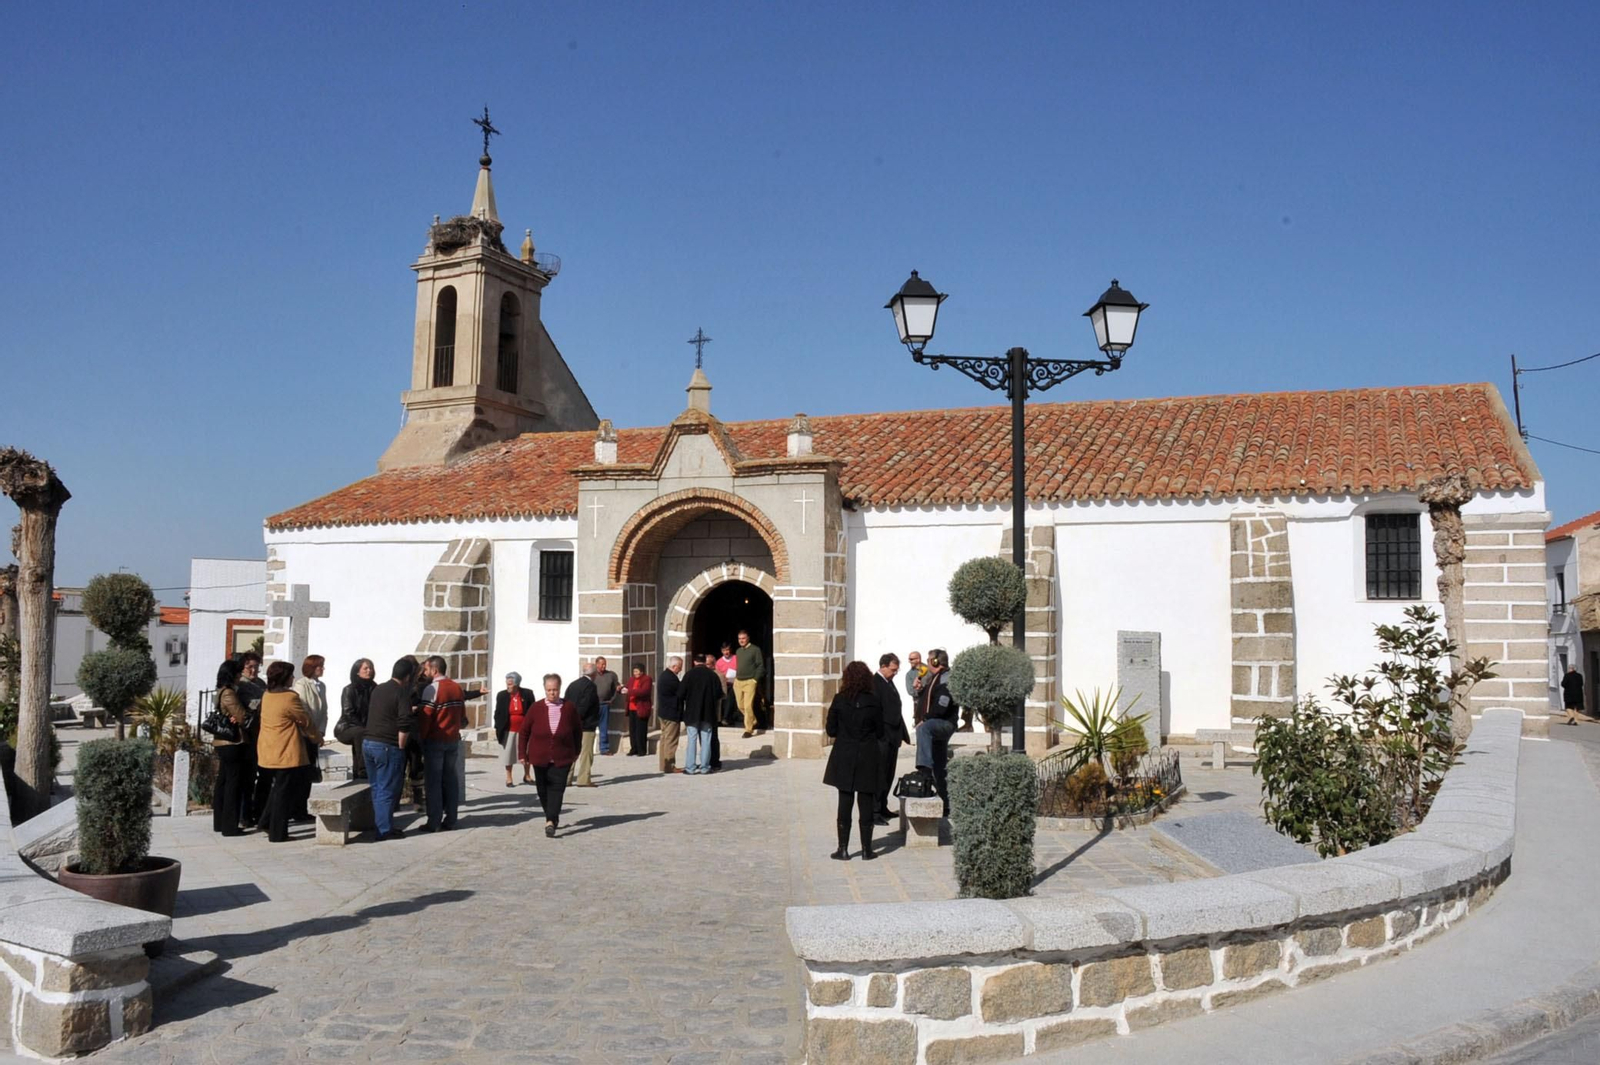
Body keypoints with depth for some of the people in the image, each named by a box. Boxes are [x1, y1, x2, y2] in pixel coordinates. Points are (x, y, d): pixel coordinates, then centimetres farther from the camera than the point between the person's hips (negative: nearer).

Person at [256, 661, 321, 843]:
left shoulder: (267, 695, 7)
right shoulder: (290, 698, -18)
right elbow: (305, 721, -8)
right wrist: (318, 738, 9)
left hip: (269, 751, 8)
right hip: (287, 753, -8)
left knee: (278, 788, 24)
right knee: (285, 792, 2)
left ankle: (267, 822, 26)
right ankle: (277, 834, 7)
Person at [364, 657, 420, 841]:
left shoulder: (377, 689, 13)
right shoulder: (402, 693, -11)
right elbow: (405, 724, -21)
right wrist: (401, 746, -8)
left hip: (368, 742, 8)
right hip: (387, 746, -7)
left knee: (377, 788, 15)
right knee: (387, 790, 0)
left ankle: (379, 825, 21)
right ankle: (385, 829, 3)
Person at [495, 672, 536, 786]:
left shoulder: (527, 694, -5)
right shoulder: (502, 696, -3)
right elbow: (497, 713, 3)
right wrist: (497, 729, 0)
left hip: (524, 729, 0)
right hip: (508, 730, 0)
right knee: (508, 754, 3)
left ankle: (527, 776, 27)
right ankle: (508, 778, 14)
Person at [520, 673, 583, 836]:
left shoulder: (569, 708, -3)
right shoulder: (536, 708, -3)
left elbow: (578, 730, 8)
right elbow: (524, 731, 4)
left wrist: (576, 752, 10)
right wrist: (523, 754, 4)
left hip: (562, 758, -2)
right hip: (540, 757, 2)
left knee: (557, 788, -12)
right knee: (543, 789, 11)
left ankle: (550, 821, -17)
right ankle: (553, 817, 30)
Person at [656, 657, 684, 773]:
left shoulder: (664, 675, 12)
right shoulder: (670, 678, -21)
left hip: (664, 713, 11)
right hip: (671, 714, -11)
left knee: (665, 739, 15)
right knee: (671, 741, -6)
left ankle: (663, 764, 20)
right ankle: (670, 766, -4)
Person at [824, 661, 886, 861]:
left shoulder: (839, 700, -9)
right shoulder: (875, 702, -8)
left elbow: (831, 730, -5)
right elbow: (880, 733, -1)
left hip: (844, 757, 0)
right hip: (868, 758, 0)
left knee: (845, 803, 8)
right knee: (866, 804, 8)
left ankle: (843, 849, 11)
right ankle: (866, 850, 13)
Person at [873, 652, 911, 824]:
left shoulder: (889, 682, 17)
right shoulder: (874, 682, -12)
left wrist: (903, 732, 18)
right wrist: (879, 734, -22)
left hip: (893, 736, 9)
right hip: (883, 736, -9)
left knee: (889, 774, 13)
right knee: (880, 773, -7)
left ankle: (882, 808, 20)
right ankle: (874, 811, -4)